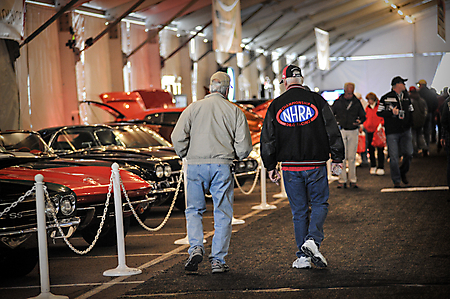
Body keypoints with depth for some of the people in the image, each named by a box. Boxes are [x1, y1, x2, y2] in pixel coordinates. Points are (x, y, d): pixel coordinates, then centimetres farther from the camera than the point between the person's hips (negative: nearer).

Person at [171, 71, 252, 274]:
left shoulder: (193, 108, 5)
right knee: (222, 214, 6)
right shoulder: (235, 111, 5)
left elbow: (178, 138, -1)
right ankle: (218, 260, 4)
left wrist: (186, 155, 16)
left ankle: (196, 247, -8)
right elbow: (244, 146, 1)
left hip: (196, 165, 1)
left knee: (194, 210, 13)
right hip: (222, 166, -1)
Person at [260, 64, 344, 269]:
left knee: (299, 211, 9)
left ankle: (303, 257, 9)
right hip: (316, 165, -1)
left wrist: (270, 167, 12)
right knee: (319, 204, 12)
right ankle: (313, 239, -12)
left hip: (290, 167, 1)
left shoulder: (276, 106, 3)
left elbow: (268, 140, 5)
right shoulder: (317, 100, 0)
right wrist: (337, 159, 4)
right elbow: (333, 131, -2)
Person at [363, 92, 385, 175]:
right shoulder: (367, 108, 13)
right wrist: (364, 125, 5)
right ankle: (373, 166, 18)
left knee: (380, 149, -3)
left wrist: (381, 124, -16)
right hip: (370, 131, 5)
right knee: (371, 149, 7)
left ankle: (380, 168, 1)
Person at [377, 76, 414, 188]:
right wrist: (392, 113, -16)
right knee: (394, 157, -4)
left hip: (406, 130, 4)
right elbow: (379, 112, -4)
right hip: (392, 131, -4)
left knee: (408, 153, -3)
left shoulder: (406, 97, 13)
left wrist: (410, 122, 8)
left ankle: (403, 172, 24)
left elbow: (411, 111, 24)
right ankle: (396, 180, 7)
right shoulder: (386, 98, -3)